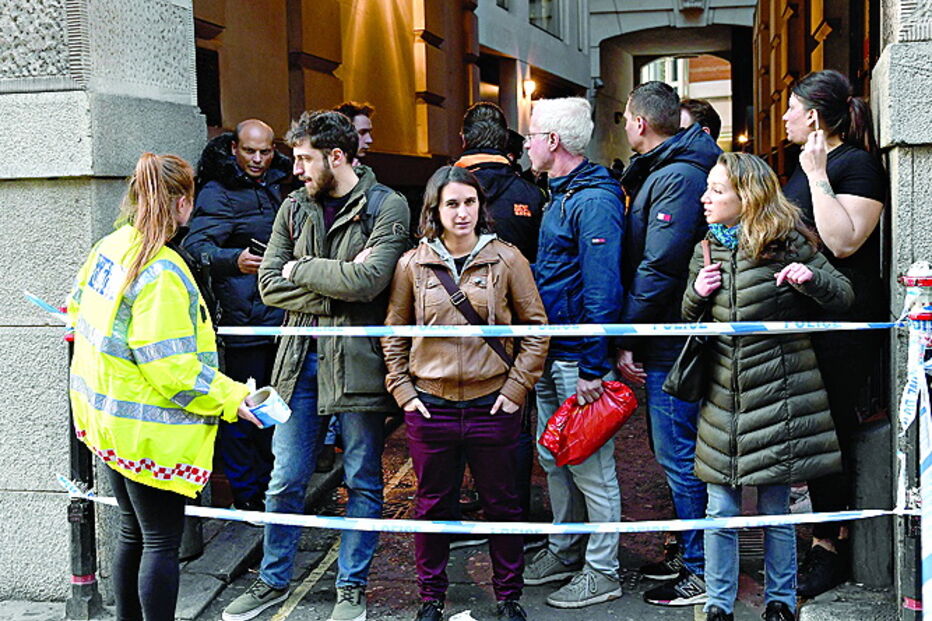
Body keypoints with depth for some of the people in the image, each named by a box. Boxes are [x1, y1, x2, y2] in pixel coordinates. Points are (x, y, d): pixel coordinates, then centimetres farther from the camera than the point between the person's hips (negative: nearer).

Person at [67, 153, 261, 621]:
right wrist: (232, 398, -18)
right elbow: (171, 368, -26)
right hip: (148, 430, -9)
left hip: (110, 418, 9)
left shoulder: (109, 247, 2)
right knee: (162, 542, 2)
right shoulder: (162, 273, -24)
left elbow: (78, 306, 18)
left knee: (133, 531, 21)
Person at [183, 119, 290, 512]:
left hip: (279, 316, 7)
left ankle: (267, 485, 26)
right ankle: (245, 494, 7)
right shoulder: (217, 193, -7)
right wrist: (234, 260, -38)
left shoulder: (277, 184, 15)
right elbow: (196, 245, -22)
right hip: (242, 315, -7)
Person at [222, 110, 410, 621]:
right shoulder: (295, 206, 8)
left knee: (363, 483, 8)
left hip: (357, 361, -4)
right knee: (285, 482, 10)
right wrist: (335, 286, -12)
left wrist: (300, 269, -8)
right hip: (301, 359, 4)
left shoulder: (387, 207, -6)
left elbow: (368, 281, -20)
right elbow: (269, 284, 1)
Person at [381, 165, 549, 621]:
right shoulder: (413, 264, 2)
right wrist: (402, 390, 2)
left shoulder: (506, 259, -1)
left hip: (492, 406, -1)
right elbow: (393, 334, 10)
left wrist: (516, 387, -3)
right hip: (429, 407, 1)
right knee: (432, 506, 11)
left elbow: (536, 327, 2)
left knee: (501, 504, 10)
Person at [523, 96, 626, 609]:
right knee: (553, 457, 18)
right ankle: (564, 551, 32)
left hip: (577, 357, -10)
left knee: (590, 466, 0)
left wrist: (593, 366, -23)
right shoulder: (560, 196, 15)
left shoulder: (595, 200, -17)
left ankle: (602, 572, 11)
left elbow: (602, 289, -22)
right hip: (551, 355, 10)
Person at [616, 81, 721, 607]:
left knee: (681, 457, -2)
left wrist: (627, 338, -18)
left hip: (672, 345, -10)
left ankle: (702, 573, 7)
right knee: (677, 452, 18)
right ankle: (689, 551, 31)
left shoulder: (676, 177, -17)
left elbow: (658, 268, -24)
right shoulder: (660, 171, 16)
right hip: (669, 340, 10)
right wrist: (633, 336, 15)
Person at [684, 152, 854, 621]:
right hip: (723, 400, 4)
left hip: (776, 400, -4)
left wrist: (811, 279, -22)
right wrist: (697, 293, -5)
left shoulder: (787, 243, -5)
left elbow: (843, 297, -2)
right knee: (721, 512, 6)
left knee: (775, 511, 7)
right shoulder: (706, 251, 9)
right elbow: (690, 320, 17)